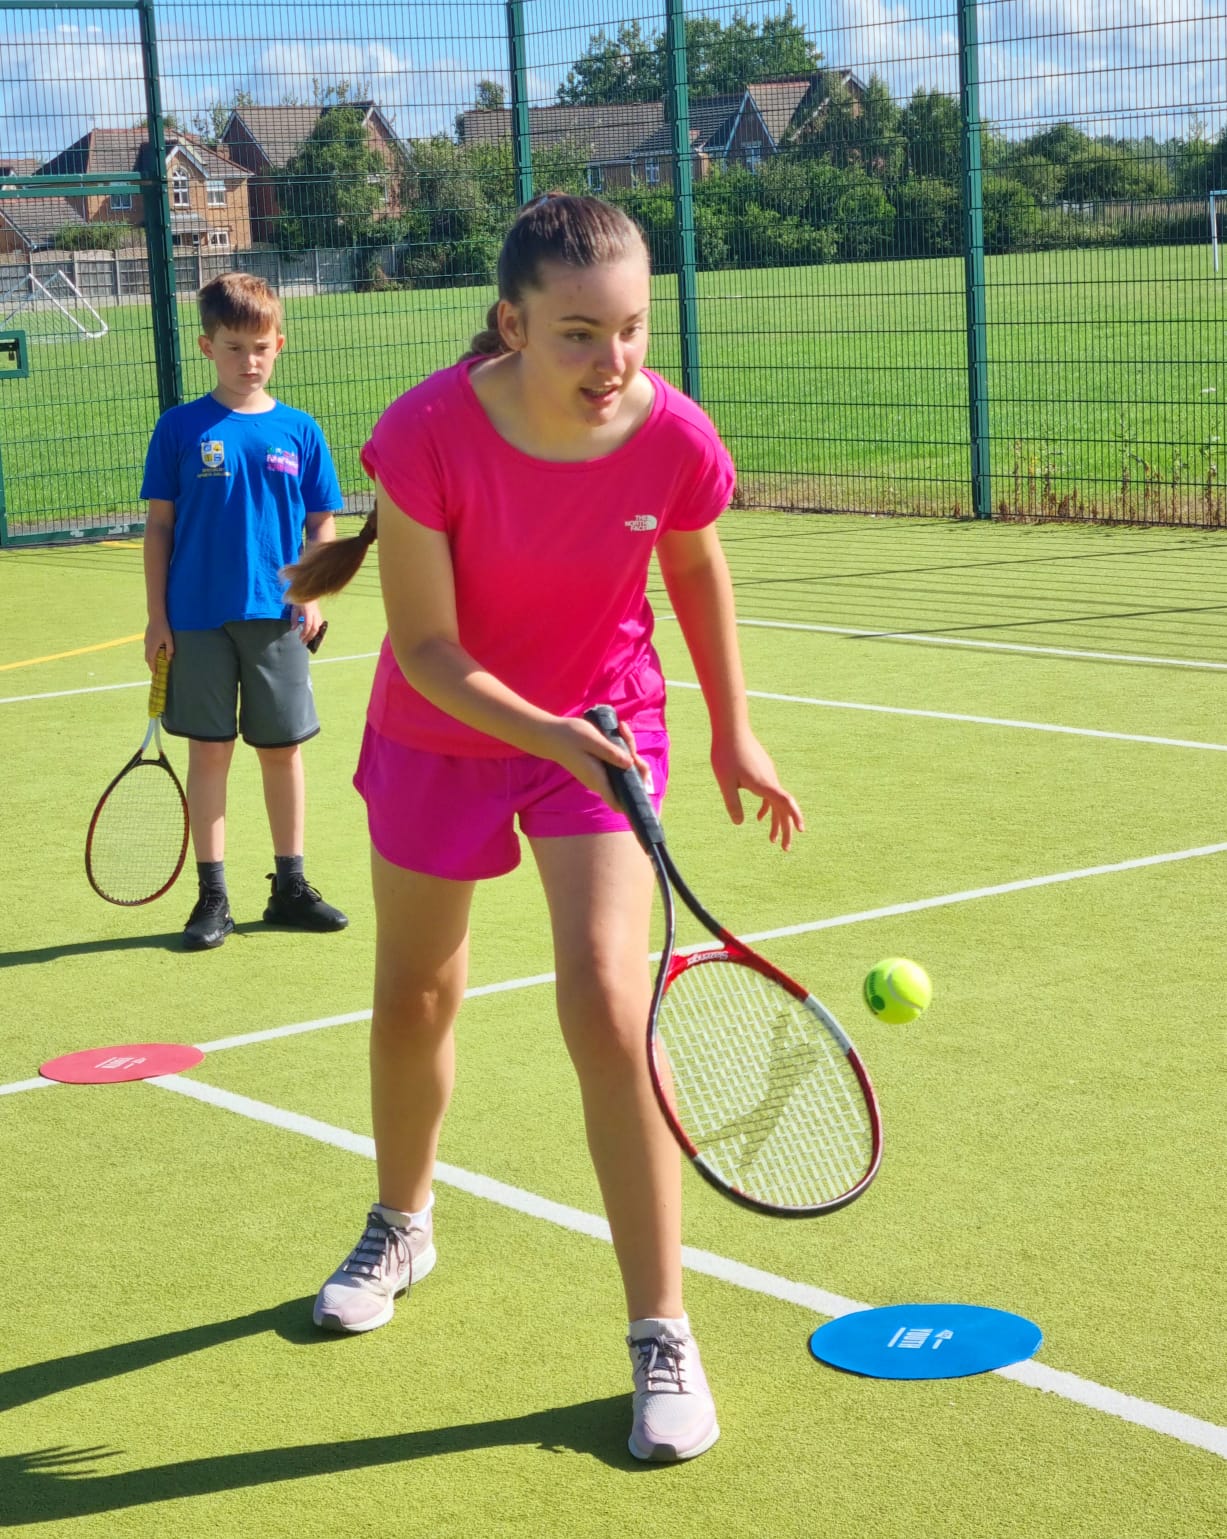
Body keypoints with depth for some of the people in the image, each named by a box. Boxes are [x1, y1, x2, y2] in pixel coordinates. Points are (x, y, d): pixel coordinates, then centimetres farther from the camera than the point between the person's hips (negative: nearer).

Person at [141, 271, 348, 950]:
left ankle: (289, 886, 20)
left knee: (283, 749, 9)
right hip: (199, 619, -1)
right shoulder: (180, 428, -1)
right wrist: (157, 615, -1)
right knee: (209, 753, 4)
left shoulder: (298, 431, 3)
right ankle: (212, 896, 11)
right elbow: (159, 525, 2)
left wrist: (311, 595, -5)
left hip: (276, 617, 2)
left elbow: (323, 524, 9)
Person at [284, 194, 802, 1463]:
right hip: (439, 733, 1)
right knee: (411, 999, 18)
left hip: (602, 726, -1)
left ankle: (661, 1334, -5)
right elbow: (427, 650, -22)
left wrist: (733, 734, 7)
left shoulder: (676, 441, -24)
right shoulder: (431, 432, -30)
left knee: (606, 1004, -17)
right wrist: (549, 734, -36)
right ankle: (402, 1227, 48)